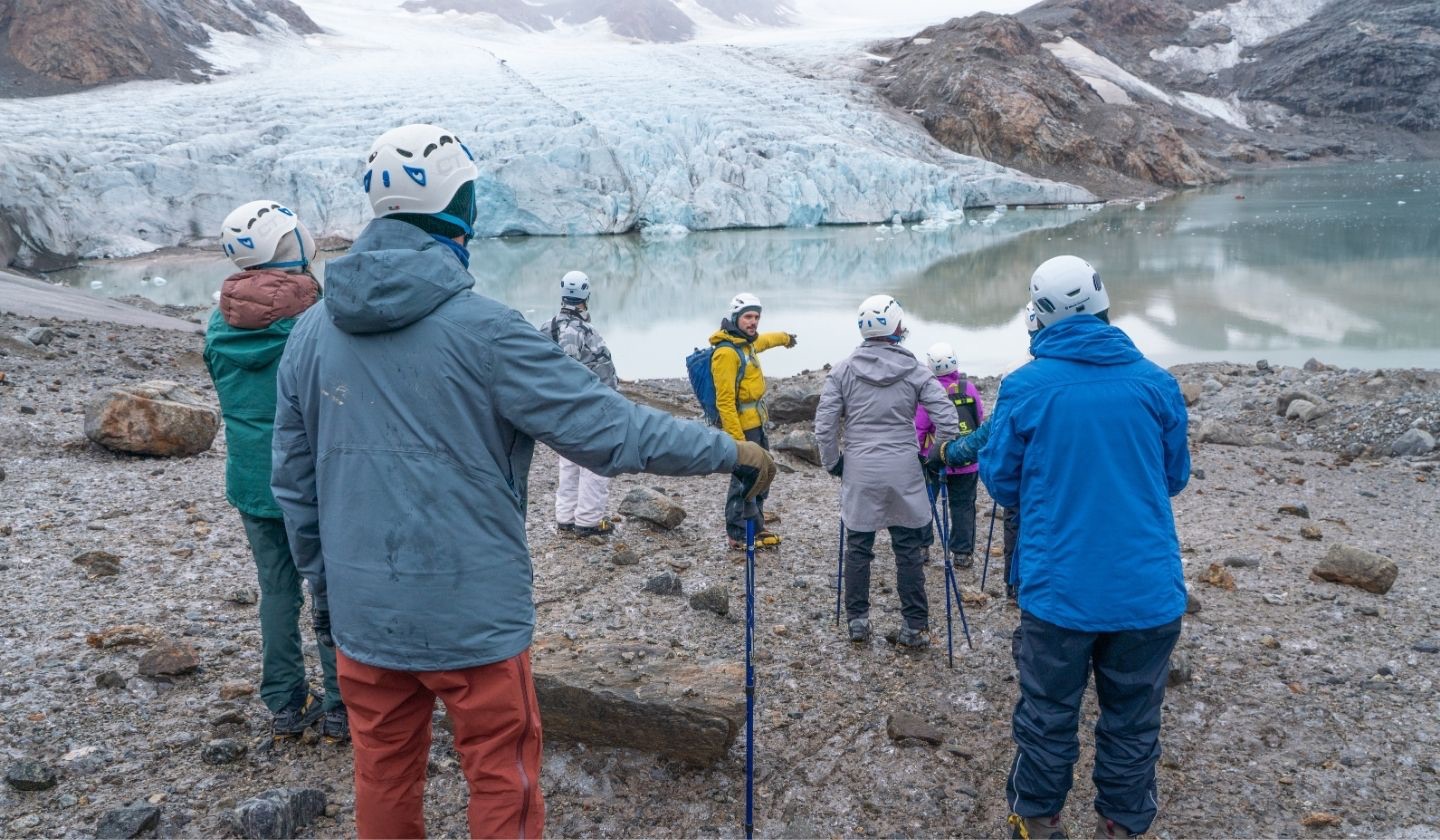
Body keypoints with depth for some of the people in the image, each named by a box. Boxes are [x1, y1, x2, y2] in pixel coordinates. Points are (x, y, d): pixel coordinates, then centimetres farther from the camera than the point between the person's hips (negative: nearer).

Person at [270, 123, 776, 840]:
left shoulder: (312, 331, 1)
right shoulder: (480, 327, -16)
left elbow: (293, 480, 9)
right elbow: (605, 428, -15)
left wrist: (322, 581, 21)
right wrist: (731, 452, -4)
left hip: (361, 613, 6)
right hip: (471, 615, -5)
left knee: (384, 775, 20)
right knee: (502, 781, 11)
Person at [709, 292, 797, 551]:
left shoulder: (747, 343, 10)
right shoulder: (726, 352, -20)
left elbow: (762, 341, 38)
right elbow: (725, 400, -23)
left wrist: (785, 337, 57)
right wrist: (736, 439, -25)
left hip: (757, 423, 10)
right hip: (742, 427, -10)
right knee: (744, 481, -2)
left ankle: (755, 526, 34)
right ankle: (738, 535, 10)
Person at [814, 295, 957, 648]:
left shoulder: (844, 370, -3)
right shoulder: (914, 370, -3)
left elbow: (824, 423, -4)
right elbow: (947, 418, -5)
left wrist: (833, 462, 9)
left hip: (859, 472, 1)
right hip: (904, 471, 0)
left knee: (857, 547, 11)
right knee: (908, 549, 6)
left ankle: (857, 620, 18)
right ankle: (915, 627, 11)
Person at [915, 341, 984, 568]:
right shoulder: (968, 387, -6)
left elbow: (919, 428, -11)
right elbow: (980, 419, 6)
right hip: (968, 461, 2)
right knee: (963, 506, 9)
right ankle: (962, 553, 10)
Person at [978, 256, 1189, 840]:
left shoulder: (1024, 387, -8)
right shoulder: (1156, 382, -1)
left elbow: (1002, 484, 1)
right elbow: (1174, 478, 11)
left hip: (1058, 591, -1)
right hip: (1148, 591, 2)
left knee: (1047, 717, 15)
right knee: (1133, 724, 16)